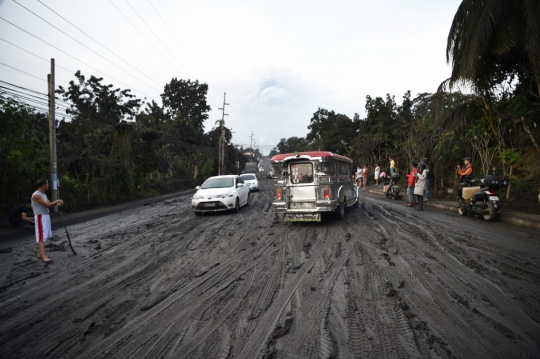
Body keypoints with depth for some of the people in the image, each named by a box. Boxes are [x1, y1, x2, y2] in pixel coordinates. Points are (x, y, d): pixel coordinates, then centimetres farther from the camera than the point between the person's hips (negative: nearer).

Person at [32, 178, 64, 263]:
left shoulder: (44, 194, 12)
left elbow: (50, 205, 13)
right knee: (41, 237, -9)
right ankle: (43, 256, -10)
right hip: (40, 217, -10)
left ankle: (40, 253, 23)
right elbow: (47, 205, -21)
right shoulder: (36, 195, -19)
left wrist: (57, 203, -7)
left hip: (46, 216, 10)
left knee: (44, 236, 14)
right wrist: (57, 201, -10)